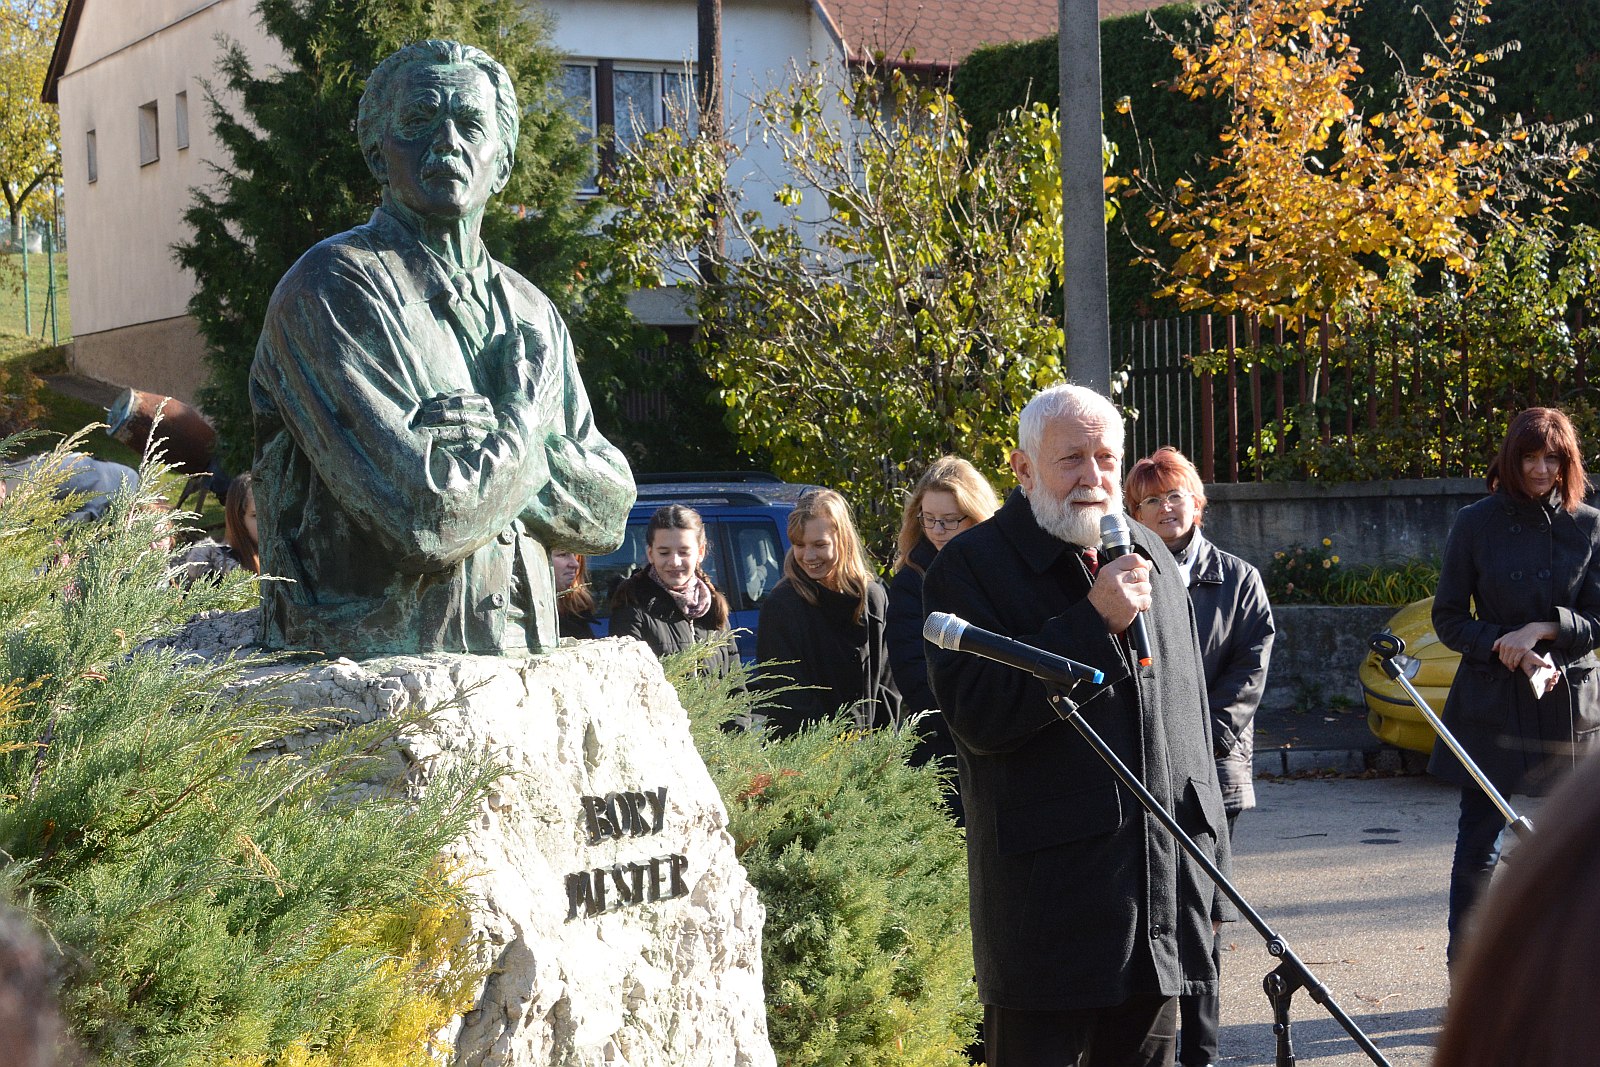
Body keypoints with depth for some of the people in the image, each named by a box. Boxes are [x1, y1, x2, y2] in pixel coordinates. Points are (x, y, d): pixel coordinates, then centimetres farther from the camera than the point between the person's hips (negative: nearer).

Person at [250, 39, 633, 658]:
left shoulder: (528, 310, 14)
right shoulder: (331, 288, -8)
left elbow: (608, 514, 8)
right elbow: (426, 518, -17)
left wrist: (482, 434, -8)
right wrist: (526, 416, -1)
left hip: (521, 656, 5)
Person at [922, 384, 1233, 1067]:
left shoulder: (1152, 560, 16)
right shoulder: (972, 566, -4)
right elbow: (976, 715, -17)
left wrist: (1208, 861, 19)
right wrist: (1094, 623, -19)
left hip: (1163, 884, 6)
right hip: (1047, 894, -6)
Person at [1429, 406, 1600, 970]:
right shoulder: (1476, 523, 0)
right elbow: (1448, 617, 2)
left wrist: (1544, 630, -14)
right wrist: (1505, 647, -13)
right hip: (1490, 698, -1)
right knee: (1479, 842, -1)